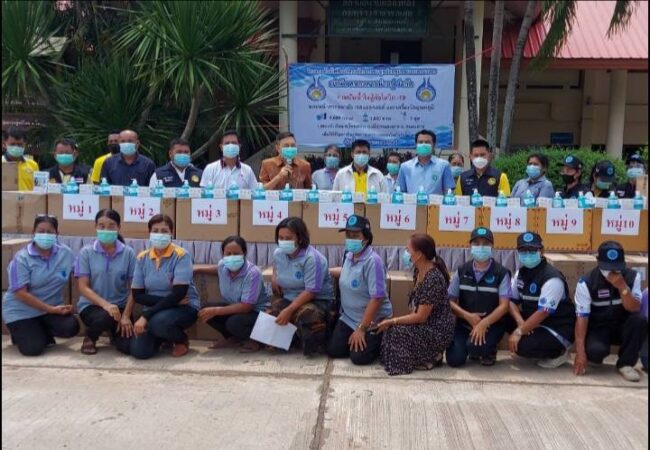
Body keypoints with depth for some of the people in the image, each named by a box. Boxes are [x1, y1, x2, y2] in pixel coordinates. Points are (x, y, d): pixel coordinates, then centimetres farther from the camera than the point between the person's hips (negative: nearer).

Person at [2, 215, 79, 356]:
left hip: (52, 308, 4)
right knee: (33, 348, -20)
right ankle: (21, 333, 14)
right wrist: (52, 309, -21)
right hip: (21, 310, -3)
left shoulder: (66, 253, -5)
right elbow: (21, 294, -18)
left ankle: (42, 333, 8)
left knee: (71, 327, -22)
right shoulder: (21, 258, -15)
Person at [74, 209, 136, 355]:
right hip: (91, 305, -2)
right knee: (105, 317, -37)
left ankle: (115, 333, 22)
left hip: (120, 306, 2)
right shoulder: (86, 253, -4)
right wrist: (105, 304, -24)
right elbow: (83, 287, -8)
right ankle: (90, 337, 1)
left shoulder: (128, 253, -2)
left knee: (130, 346, -17)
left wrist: (126, 316, -12)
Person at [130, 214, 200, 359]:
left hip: (184, 308, -4)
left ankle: (181, 340, -1)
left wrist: (145, 316, -24)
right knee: (139, 351, -18)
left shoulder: (181, 255, -13)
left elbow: (178, 294, -20)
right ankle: (163, 337, 18)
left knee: (158, 322, -36)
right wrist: (162, 306, -17)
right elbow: (137, 295, -2)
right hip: (155, 310, 4)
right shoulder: (142, 258, 0)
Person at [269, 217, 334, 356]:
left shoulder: (312, 258, -23)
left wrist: (289, 310, -31)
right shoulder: (278, 254, 1)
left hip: (316, 300, -6)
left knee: (307, 315, -40)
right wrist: (274, 278, 11)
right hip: (288, 298, 6)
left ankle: (312, 346, -7)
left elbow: (311, 291, -26)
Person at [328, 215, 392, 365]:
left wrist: (361, 328, -23)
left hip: (372, 321, -7)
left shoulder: (373, 261, -24)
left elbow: (377, 298, -26)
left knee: (359, 357, -14)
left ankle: (380, 342, 16)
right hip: (349, 318, 8)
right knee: (333, 350, -2)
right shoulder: (349, 255, 2)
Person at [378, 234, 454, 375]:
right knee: (390, 327, -4)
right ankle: (430, 354, 8)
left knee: (395, 331, -18)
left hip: (438, 331, -9)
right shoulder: (418, 271, 4)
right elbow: (415, 305, 9)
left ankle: (430, 357, -1)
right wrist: (392, 321, -2)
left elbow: (421, 316, -24)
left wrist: (392, 321, -19)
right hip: (426, 325, 9)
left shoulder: (433, 279, -25)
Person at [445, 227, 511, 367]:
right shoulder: (461, 271, 3)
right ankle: (472, 349, 19)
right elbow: (450, 301, 2)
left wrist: (483, 323, -25)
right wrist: (468, 316, -16)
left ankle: (489, 350, 5)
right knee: (454, 359, -15)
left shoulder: (501, 273, -6)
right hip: (465, 324, 3)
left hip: (492, 325, -3)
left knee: (474, 346, -32)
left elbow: (504, 306, -12)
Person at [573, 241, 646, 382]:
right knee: (594, 350, -34)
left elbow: (634, 309, -18)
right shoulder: (586, 282, -19)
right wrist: (580, 352, -28)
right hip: (598, 328, -3)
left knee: (640, 320, -30)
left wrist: (623, 287, -35)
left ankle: (625, 363, -10)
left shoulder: (632, 277, -11)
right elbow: (581, 317, -21)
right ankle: (596, 356, 7)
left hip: (622, 327, 3)